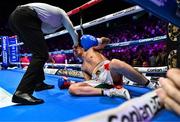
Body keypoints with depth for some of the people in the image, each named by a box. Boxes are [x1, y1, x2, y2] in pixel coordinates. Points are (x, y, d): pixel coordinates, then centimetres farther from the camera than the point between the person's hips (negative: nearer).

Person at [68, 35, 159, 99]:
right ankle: (109, 92, -28)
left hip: (109, 72, -4)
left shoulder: (91, 49, 27)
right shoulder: (83, 67, 33)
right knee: (72, 88, -17)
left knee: (114, 63, -42)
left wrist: (98, 40, 5)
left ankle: (153, 86, -27)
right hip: (98, 81, 4)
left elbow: (107, 41, 20)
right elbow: (89, 82, 20)